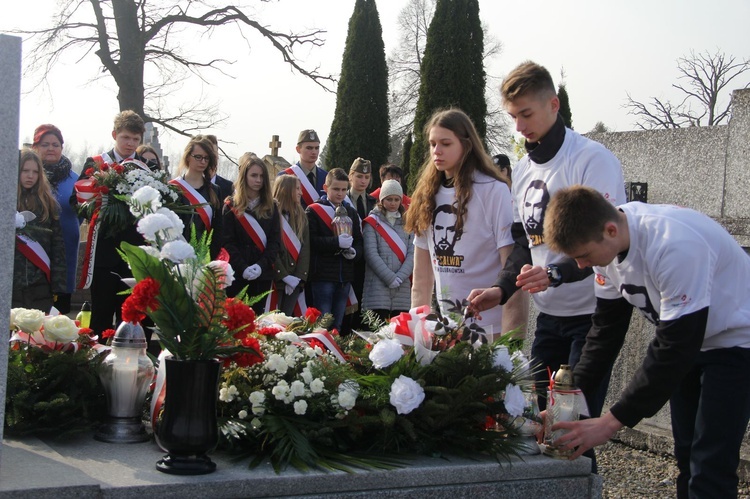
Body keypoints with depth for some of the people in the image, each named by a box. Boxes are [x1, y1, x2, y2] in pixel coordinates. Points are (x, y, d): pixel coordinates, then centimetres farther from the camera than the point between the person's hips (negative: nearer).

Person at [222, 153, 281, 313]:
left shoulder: (271, 206, 10)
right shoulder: (231, 206, 3)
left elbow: (275, 241, 2)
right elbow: (228, 242, -5)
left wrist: (261, 265, -14)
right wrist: (243, 268, -18)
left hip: (263, 275, 2)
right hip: (237, 275, -2)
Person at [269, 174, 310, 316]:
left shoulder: (301, 216, 15)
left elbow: (305, 247, 7)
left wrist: (298, 277, -5)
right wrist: (284, 276, -14)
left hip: (295, 281, 5)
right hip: (276, 278, -5)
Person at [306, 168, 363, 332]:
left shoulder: (352, 213, 17)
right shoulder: (313, 211, -2)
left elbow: (359, 240, 16)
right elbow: (311, 240, -13)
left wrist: (354, 251, -6)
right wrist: (336, 242, -22)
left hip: (345, 277, 6)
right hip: (322, 275, -5)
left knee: (337, 325, 11)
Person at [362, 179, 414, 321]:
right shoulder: (372, 222, 5)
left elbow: (412, 254, 6)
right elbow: (371, 254, -5)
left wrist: (400, 277, -9)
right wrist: (390, 278, -12)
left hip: (403, 287, 3)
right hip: (378, 286, -3)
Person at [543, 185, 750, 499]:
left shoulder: (675, 246, -36)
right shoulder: (607, 242, -11)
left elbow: (675, 347, -32)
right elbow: (606, 330, -2)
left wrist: (611, 422, -30)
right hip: (688, 342, 8)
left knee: (709, 472, -12)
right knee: (686, 459, 12)